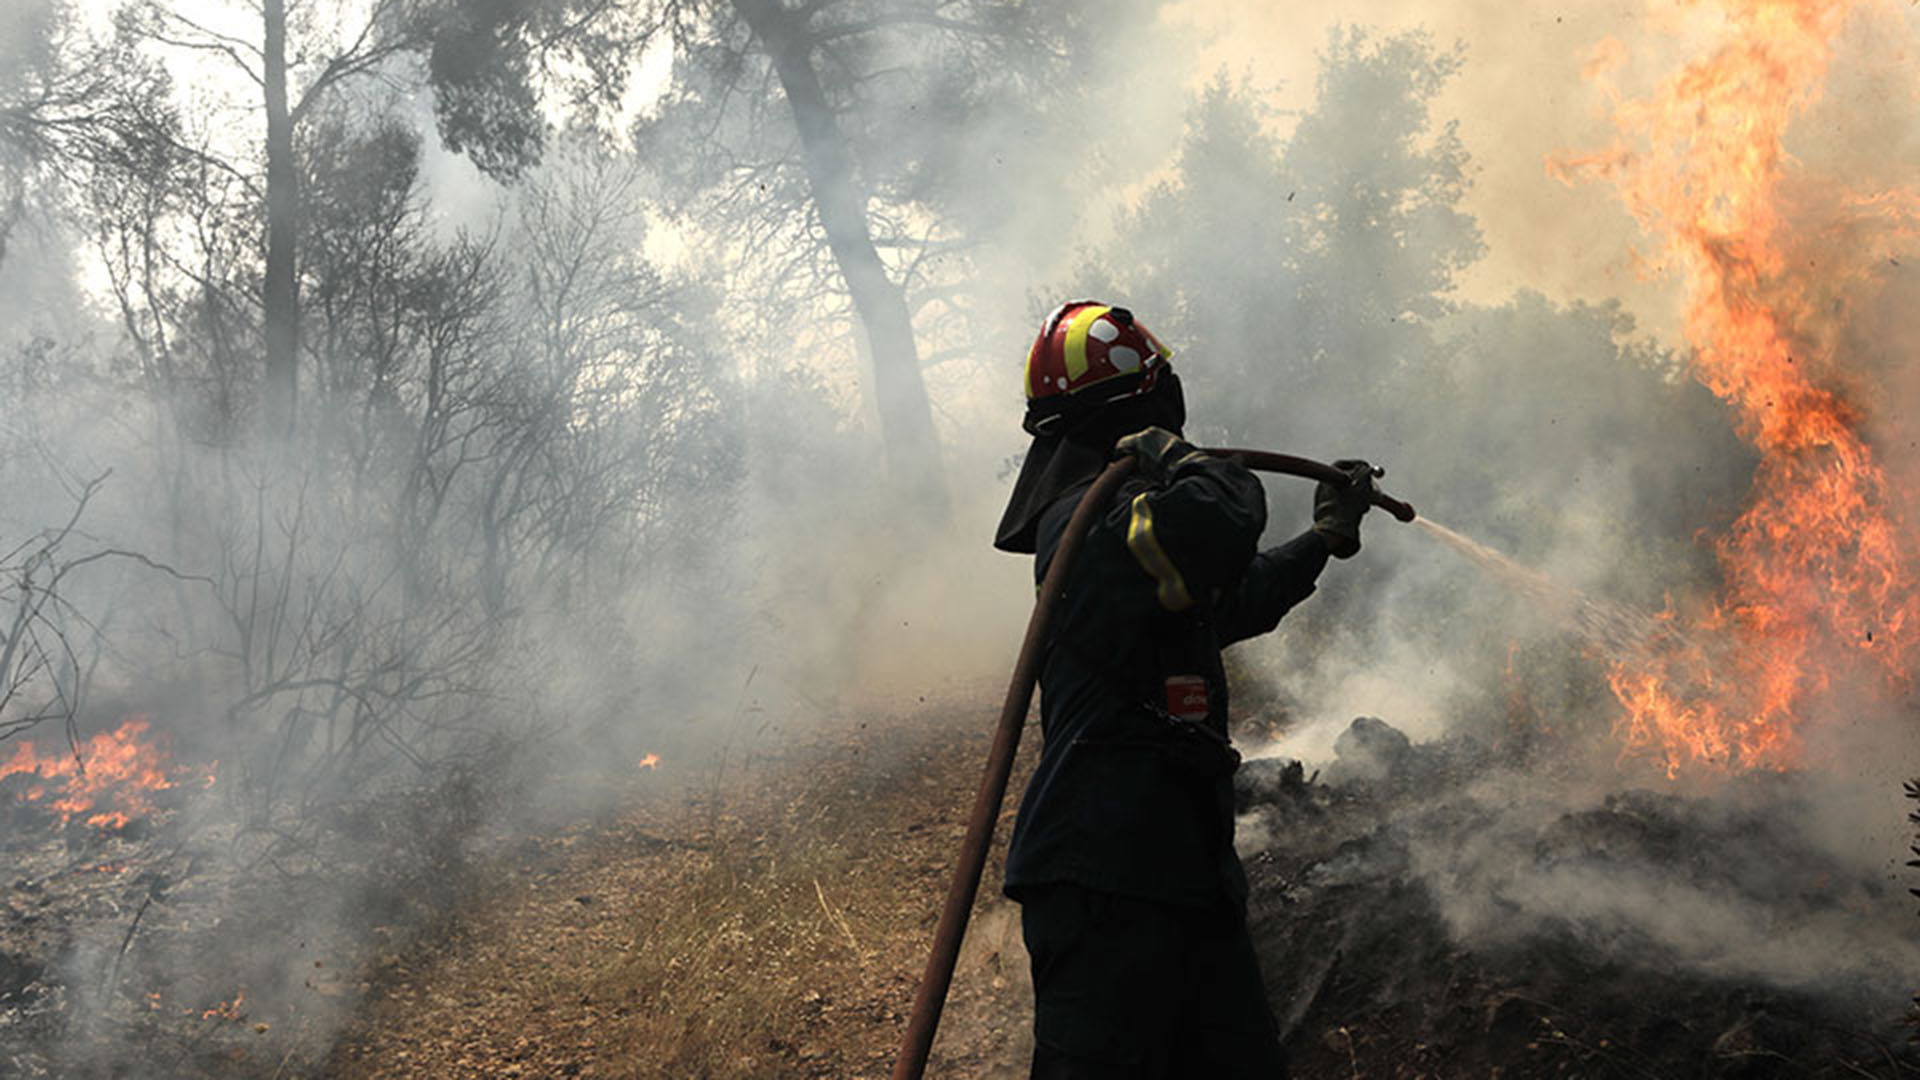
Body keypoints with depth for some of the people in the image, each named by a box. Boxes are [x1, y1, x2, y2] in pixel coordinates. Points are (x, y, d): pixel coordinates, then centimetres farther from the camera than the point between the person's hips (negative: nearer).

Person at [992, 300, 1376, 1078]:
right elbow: (1223, 519, -35)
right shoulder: (1095, 521, -12)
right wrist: (1178, 459, -13)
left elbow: (1227, 603, 38)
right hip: (1106, 878, -11)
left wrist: (1325, 538, 49)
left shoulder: (1088, 517, 21)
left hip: (1174, 870, 11)